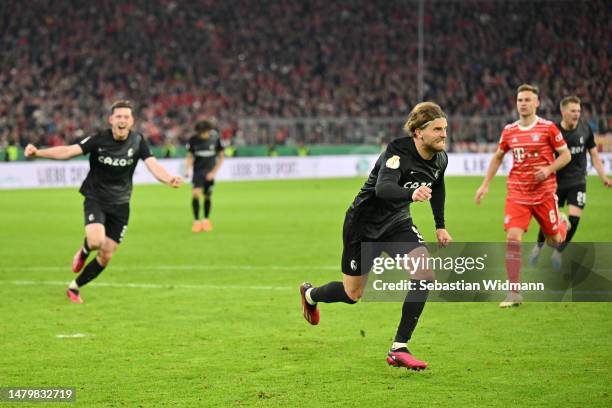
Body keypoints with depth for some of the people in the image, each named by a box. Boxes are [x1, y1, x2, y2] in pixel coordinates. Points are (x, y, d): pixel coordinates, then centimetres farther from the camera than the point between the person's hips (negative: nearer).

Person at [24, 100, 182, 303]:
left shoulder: (137, 141, -9)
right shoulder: (99, 138, -15)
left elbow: (153, 165, -20)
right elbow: (68, 151, -24)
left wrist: (169, 179, -43)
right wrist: (38, 152, -39)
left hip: (120, 205, 3)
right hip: (95, 200, -3)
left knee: (106, 256, 3)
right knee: (96, 240, -28)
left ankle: (74, 287, 25)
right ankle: (83, 252, 10)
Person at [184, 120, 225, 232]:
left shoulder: (215, 139, -9)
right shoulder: (193, 140, -6)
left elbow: (221, 157, 1)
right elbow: (189, 157, 5)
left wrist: (214, 172, -6)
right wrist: (187, 170, -10)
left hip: (209, 172, 0)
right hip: (197, 171, 0)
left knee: (207, 196, 4)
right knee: (195, 193, -19)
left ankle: (206, 220, 26)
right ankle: (196, 221, -9)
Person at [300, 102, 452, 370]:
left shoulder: (440, 159, -7)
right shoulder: (397, 153, -30)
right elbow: (383, 188, -48)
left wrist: (440, 226, 19)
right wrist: (411, 194, -67)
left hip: (397, 223, 6)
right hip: (364, 224, -6)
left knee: (424, 273, -19)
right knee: (352, 294, 8)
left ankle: (398, 349, -13)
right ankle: (310, 294, 45)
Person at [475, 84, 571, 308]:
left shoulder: (548, 128, -6)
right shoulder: (509, 131, 4)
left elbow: (565, 155, 0)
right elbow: (498, 157, 19)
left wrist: (549, 169, -18)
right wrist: (485, 184, 14)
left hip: (544, 192, -2)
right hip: (516, 193, 2)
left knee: (555, 239, 9)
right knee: (512, 238, -14)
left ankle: (562, 225, 50)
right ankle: (514, 293, -11)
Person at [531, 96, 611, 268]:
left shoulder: (585, 129, -3)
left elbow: (594, 155, 6)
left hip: (577, 182, 2)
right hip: (557, 182, -2)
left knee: (574, 219, -10)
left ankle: (558, 252, 12)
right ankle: (539, 246, 32)